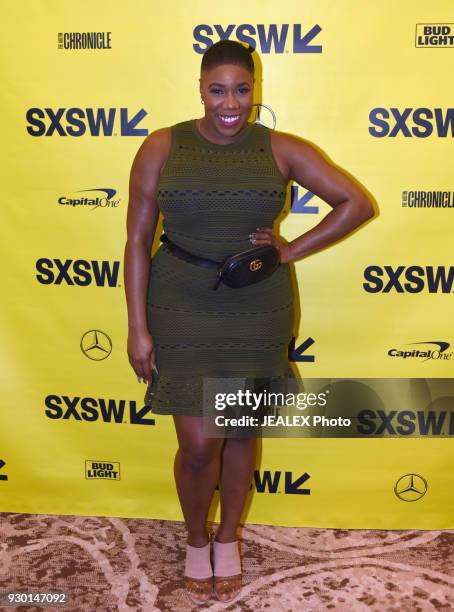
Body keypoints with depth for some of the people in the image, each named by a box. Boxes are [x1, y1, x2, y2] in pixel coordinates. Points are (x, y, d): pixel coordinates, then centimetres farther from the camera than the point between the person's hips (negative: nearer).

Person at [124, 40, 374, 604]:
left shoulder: (280, 150, -3)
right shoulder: (162, 148, -4)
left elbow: (357, 204, 1)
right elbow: (137, 240, -4)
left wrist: (292, 251, -5)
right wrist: (138, 328, -7)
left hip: (257, 312, 1)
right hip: (182, 311, -1)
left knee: (242, 432, 14)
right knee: (198, 446, 1)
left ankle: (228, 540, 39)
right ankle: (196, 541, 32)